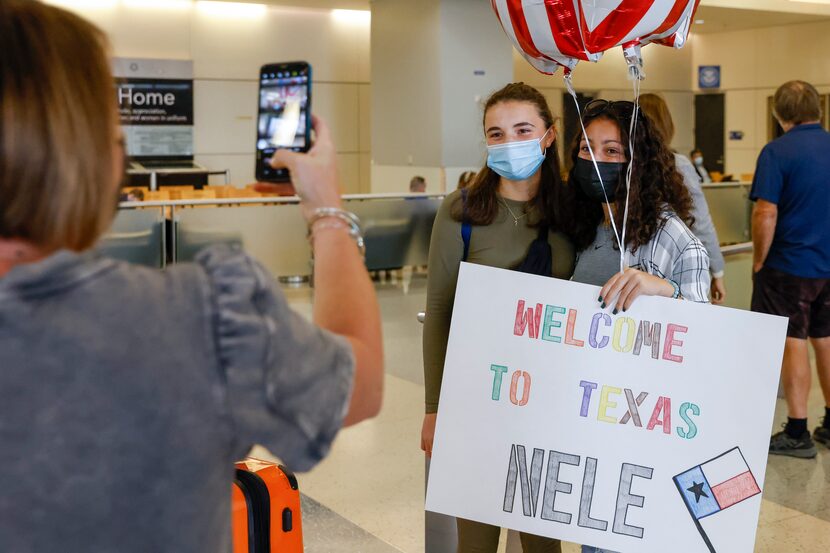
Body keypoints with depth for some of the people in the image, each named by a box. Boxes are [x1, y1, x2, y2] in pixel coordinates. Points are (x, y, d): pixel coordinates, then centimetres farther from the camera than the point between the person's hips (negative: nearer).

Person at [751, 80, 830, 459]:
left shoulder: (777, 152, -14)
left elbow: (766, 215, -18)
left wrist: (759, 261, -5)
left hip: (790, 266, -6)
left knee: (793, 344, 1)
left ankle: (797, 433, 6)